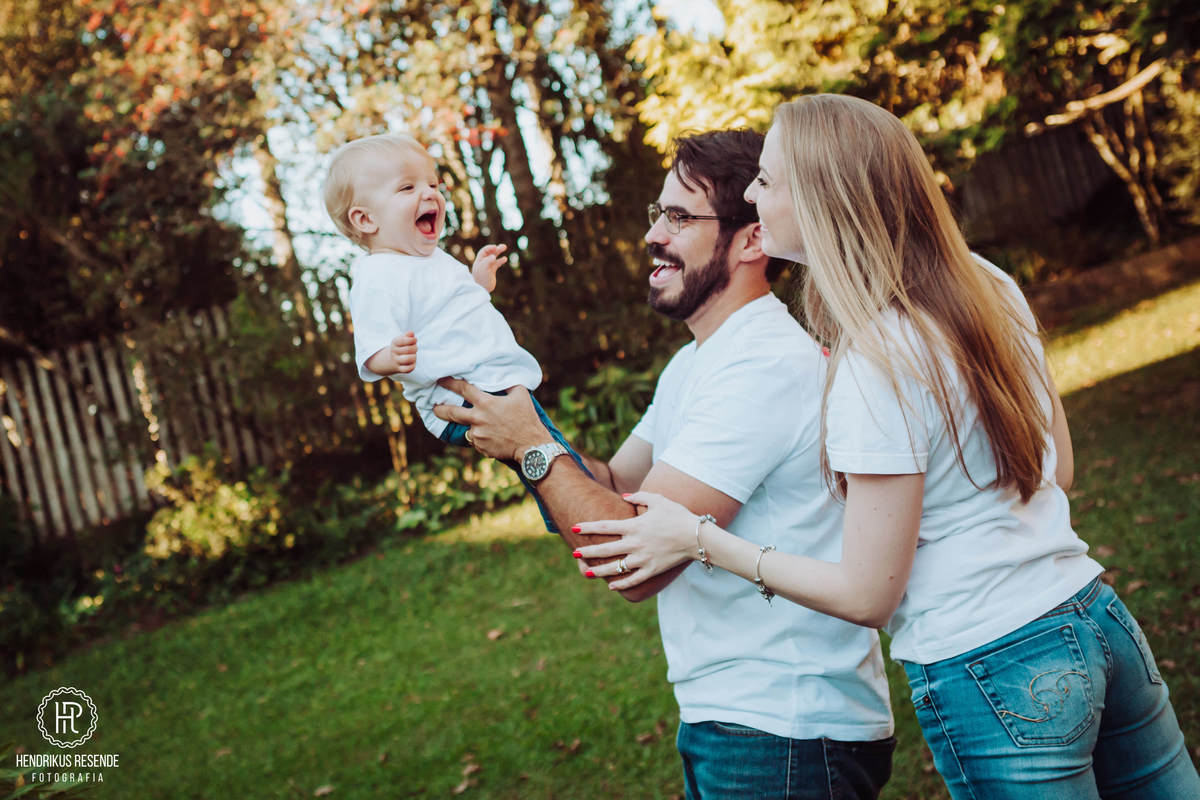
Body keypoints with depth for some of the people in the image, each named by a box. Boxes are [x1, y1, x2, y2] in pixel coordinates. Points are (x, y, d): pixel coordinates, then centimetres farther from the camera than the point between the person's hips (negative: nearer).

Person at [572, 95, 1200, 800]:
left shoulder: (877, 369, -23)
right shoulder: (990, 287, -1)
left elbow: (868, 596, -16)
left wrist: (698, 539, -10)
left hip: (990, 679, -7)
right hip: (1096, 618, 8)